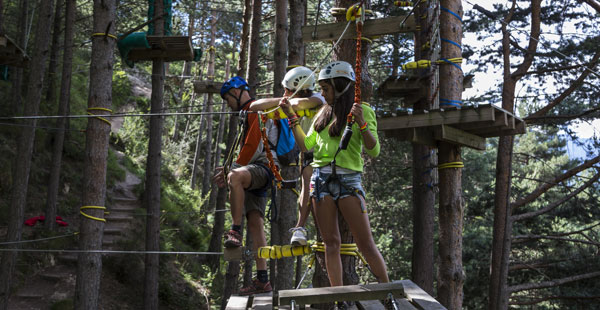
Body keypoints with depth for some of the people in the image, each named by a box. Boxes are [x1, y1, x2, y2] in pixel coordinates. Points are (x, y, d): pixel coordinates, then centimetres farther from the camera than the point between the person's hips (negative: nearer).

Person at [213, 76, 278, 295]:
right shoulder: (248, 115, 28)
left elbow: (253, 148, -15)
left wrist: (231, 171, -9)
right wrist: (228, 169, 17)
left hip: (263, 168, -10)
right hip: (253, 173, 10)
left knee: (236, 177, -39)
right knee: (255, 223, 2)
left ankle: (235, 230, -33)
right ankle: (262, 280, 1)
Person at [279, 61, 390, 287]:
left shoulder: (363, 110, -1)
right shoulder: (323, 112, 15)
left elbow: (374, 151, -8)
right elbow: (306, 146, 17)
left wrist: (361, 123, -22)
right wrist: (291, 117, 12)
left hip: (348, 178, -5)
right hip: (321, 179, 5)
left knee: (366, 244, -6)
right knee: (331, 243, 3)